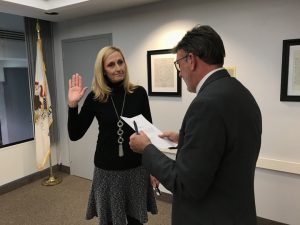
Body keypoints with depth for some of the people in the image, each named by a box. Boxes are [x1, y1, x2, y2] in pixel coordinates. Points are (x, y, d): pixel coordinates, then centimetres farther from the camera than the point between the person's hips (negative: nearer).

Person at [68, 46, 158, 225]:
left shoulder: (139, 93, -6)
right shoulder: (95, 98, -7)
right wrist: (73, 105, -17)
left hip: (136, 168, 1)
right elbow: (75, 135, -4)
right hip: (107, 170, 0)